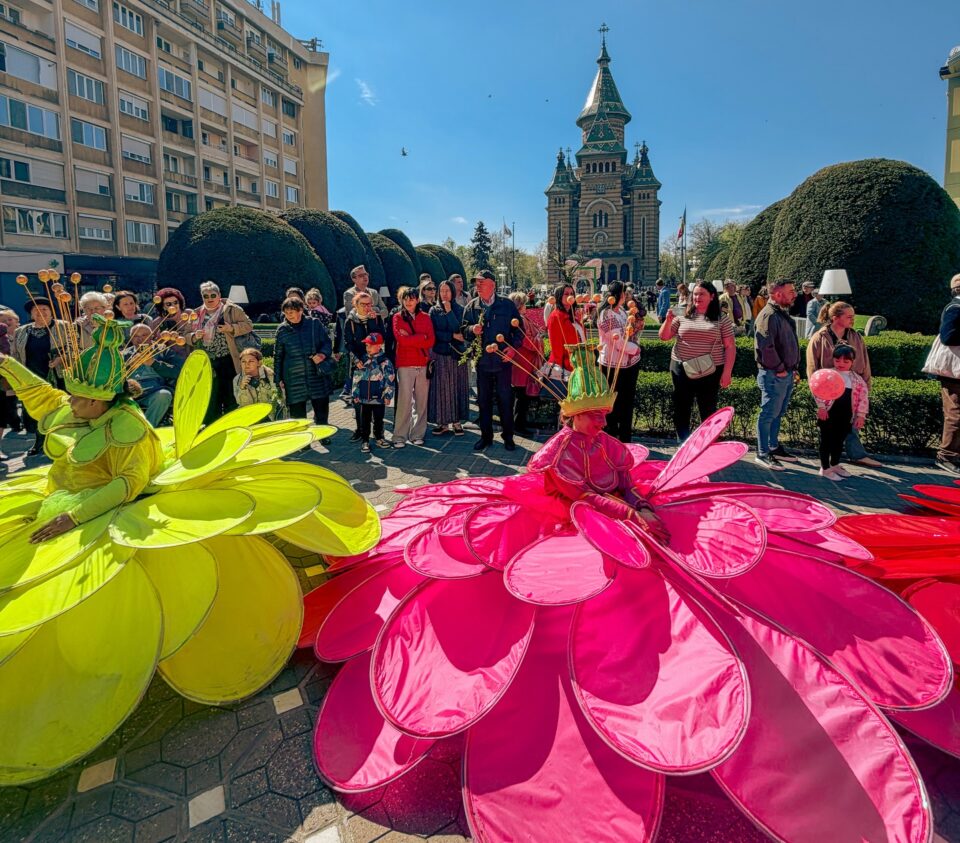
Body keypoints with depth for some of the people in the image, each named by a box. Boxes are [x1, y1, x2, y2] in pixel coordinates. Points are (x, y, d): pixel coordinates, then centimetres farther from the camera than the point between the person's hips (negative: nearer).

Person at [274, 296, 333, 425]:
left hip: (317, 376, 0)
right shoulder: (282, 330, 2)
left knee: (322, 412, 9)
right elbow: (278, 356, 8)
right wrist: (279, 379, 6)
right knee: (297, 416, 5)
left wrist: (323, 354, -14)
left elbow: (327, 342, 8)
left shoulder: (314, 324, 1)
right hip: (294, 380, 0)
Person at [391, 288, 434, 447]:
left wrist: (410, 338, -5)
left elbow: (431, 341, 1)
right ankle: (400, 437, -3)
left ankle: (417, 435, 13)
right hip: (405, 364, -3)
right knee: (404, 401, -8)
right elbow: (401, 339, -8)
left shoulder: (425, 318, 12)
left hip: (423, 364, 3)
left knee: (422, 401, 4)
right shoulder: (397, 317, 6)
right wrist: (421, 337, -5)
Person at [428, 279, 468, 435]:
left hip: (457, 353, 0)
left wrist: (449, 311, -12)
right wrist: (452, 336, -8)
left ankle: (457, 421, 8)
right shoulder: (434, 311, 6)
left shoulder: (459, 310, 4)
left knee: (457, 386, 2)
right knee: (441, 387, 0)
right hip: (440, 353, 0)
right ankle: (442, 422, 6)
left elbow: (458, 329, -11)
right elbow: (433, 334, -2)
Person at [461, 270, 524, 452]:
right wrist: (472, 329, -15)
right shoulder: (471, 307, 5)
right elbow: (464, 329, 8)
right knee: (483, 400, 9)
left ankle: (508, 437, 16)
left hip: (503, 359, -2)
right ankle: (486, 436, 21)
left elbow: (518, 329, 2)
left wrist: (514, 346, -12)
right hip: (482, 360, 3)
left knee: (505, 399, 4)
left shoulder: (507, 305, -2)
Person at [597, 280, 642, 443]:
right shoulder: (606, 314, -19)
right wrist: (636, 349, -6)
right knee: (613, 404, 5)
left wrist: (636, 327, -6)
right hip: (614, 366, -8)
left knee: (627, 402, 17)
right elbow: (619, 342, -22)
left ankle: (626, 440, 30)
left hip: (630, 363, 8)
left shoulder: (622, 310, 7)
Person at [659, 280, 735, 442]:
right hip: (682, 370, 2)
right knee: (681, 411, 7)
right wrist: (669, 320, -11)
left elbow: (730, 347, 0)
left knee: (708, 413, 6)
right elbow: (664, 337, 7)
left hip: (710, 373, -2)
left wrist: (727, 372, -7)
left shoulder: (722, 318, 0)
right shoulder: (682, 315, 5)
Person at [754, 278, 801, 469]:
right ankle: (763, 453, 4)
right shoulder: (769, 315, -17)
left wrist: (794, 368, 16)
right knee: (769, 414, -3)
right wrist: (779, 369, -18)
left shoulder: (784, 314, 15)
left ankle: (774, 447, 30)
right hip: (774, 375, -10)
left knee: (778, 414, 18)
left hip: (787, 374, 10)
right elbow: (766, 346, -26)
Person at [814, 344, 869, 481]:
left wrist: (861, 415, 0)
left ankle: (835, 465, 33)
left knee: (839, 441, 16)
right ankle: (825, 468, 10)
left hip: (846, 417, 4)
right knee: (826, 440, 2)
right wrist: (821, 407, -14)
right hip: (829, 414, -4)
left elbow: (863, 398, 6)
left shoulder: (857, 380, 6)